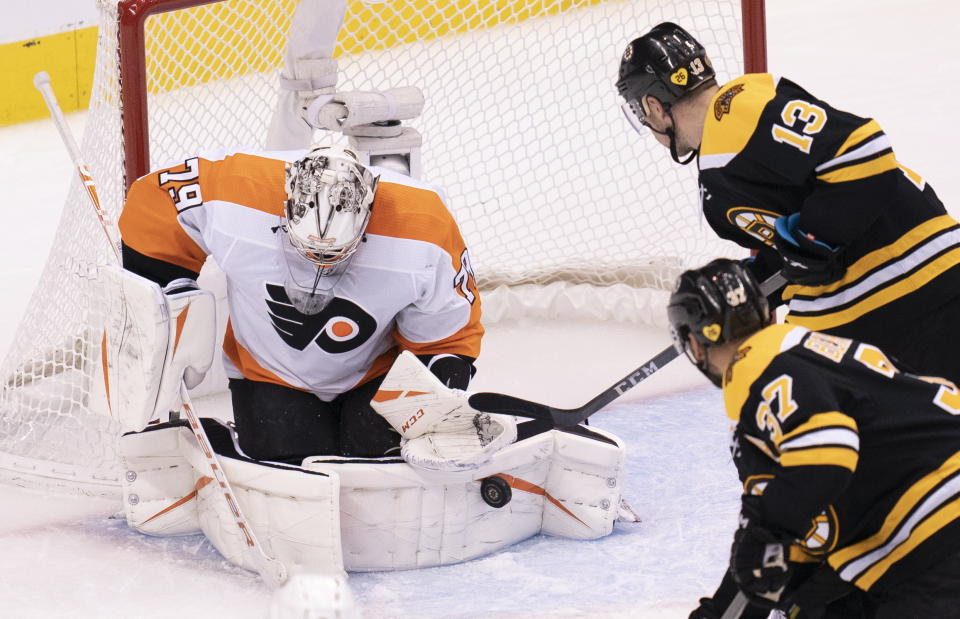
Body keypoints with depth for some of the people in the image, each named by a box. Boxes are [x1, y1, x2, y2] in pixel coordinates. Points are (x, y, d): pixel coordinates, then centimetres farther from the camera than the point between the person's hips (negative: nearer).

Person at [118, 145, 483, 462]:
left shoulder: (425, 234, -29)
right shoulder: (233, 194, -31)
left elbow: (448, 331, -13)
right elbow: (149, 208, -11)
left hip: (376, 373, 0)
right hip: (270, 374, 0)